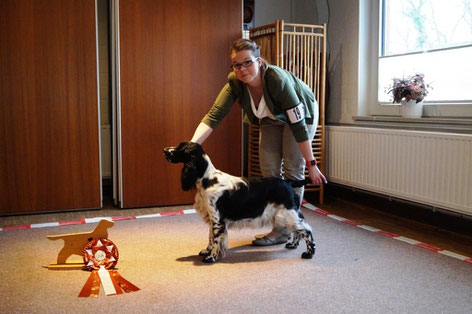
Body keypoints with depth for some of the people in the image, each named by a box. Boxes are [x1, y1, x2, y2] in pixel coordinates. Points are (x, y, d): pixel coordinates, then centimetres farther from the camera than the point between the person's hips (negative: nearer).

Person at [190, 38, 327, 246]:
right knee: (269, 170, 0)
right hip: (272, 118, 5)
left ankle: (286, 229, 1)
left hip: (300, 114, -5)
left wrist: (311, 164, -33)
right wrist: (191, 145, -47)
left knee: (292, 169, -10)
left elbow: (298, 125, -36)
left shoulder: (278, 79, -39)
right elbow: (214, 115, -32)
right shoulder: (235, 83, -25)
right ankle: (281, 229, 11)